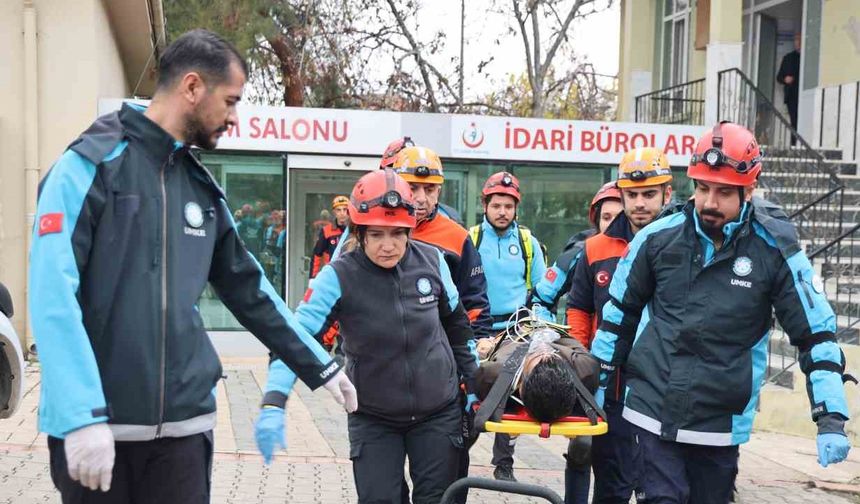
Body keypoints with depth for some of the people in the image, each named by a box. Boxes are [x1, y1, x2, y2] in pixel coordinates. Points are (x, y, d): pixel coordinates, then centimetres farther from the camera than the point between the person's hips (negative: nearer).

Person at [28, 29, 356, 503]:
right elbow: (53, 299, -15)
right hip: (94, 426, -5)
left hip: (182, 423, 5)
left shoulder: (203, 189, 11)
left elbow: (249, 290, 17)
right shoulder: (91, 165, -8)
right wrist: (82, 416, -21)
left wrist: (320, 367, 19)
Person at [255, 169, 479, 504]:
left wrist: (471, 384, 12)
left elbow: (457, 323, 7)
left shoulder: (432, 261, -8)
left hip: (439, 411, 2)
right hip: (373, 417, -2)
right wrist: (273, 403, -33)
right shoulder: (340, 277, -18)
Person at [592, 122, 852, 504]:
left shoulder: (775, 249, -8)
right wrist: (596, 381, 12)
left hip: (721, 421, 0)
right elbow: (620, 312, 8)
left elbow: (816, 334, -4)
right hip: (653, 409, 0)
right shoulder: (658, 238, -4)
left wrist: (831, 420, -10)